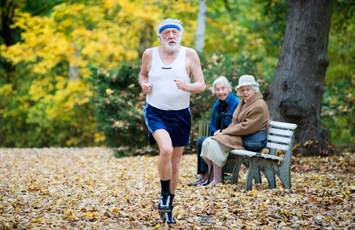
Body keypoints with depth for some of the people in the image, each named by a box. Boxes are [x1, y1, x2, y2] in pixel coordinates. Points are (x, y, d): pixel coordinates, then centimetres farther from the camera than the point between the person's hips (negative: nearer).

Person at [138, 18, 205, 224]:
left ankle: (168, 208, 27)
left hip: (180, 115, 1)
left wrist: (188, 87, -27)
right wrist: (144, 84, -4)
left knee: (175, 163, 9)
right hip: (156, 112, -1)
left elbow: (202, 85, -5)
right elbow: (143, 74, 19)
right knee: (166, 149, -28)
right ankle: (164, 195, -6)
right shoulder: (150, 54, 0)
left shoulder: (189, 54, -4)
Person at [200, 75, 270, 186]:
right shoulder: (243, 102, 18)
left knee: (215, 143, -26)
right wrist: (224, 131, 1)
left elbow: (246, 128, -20)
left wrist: (225, 132, -14)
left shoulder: (259, 106, -14)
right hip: (237, 135, 10)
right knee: (207, 142, -7)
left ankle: (217, 179, -20)